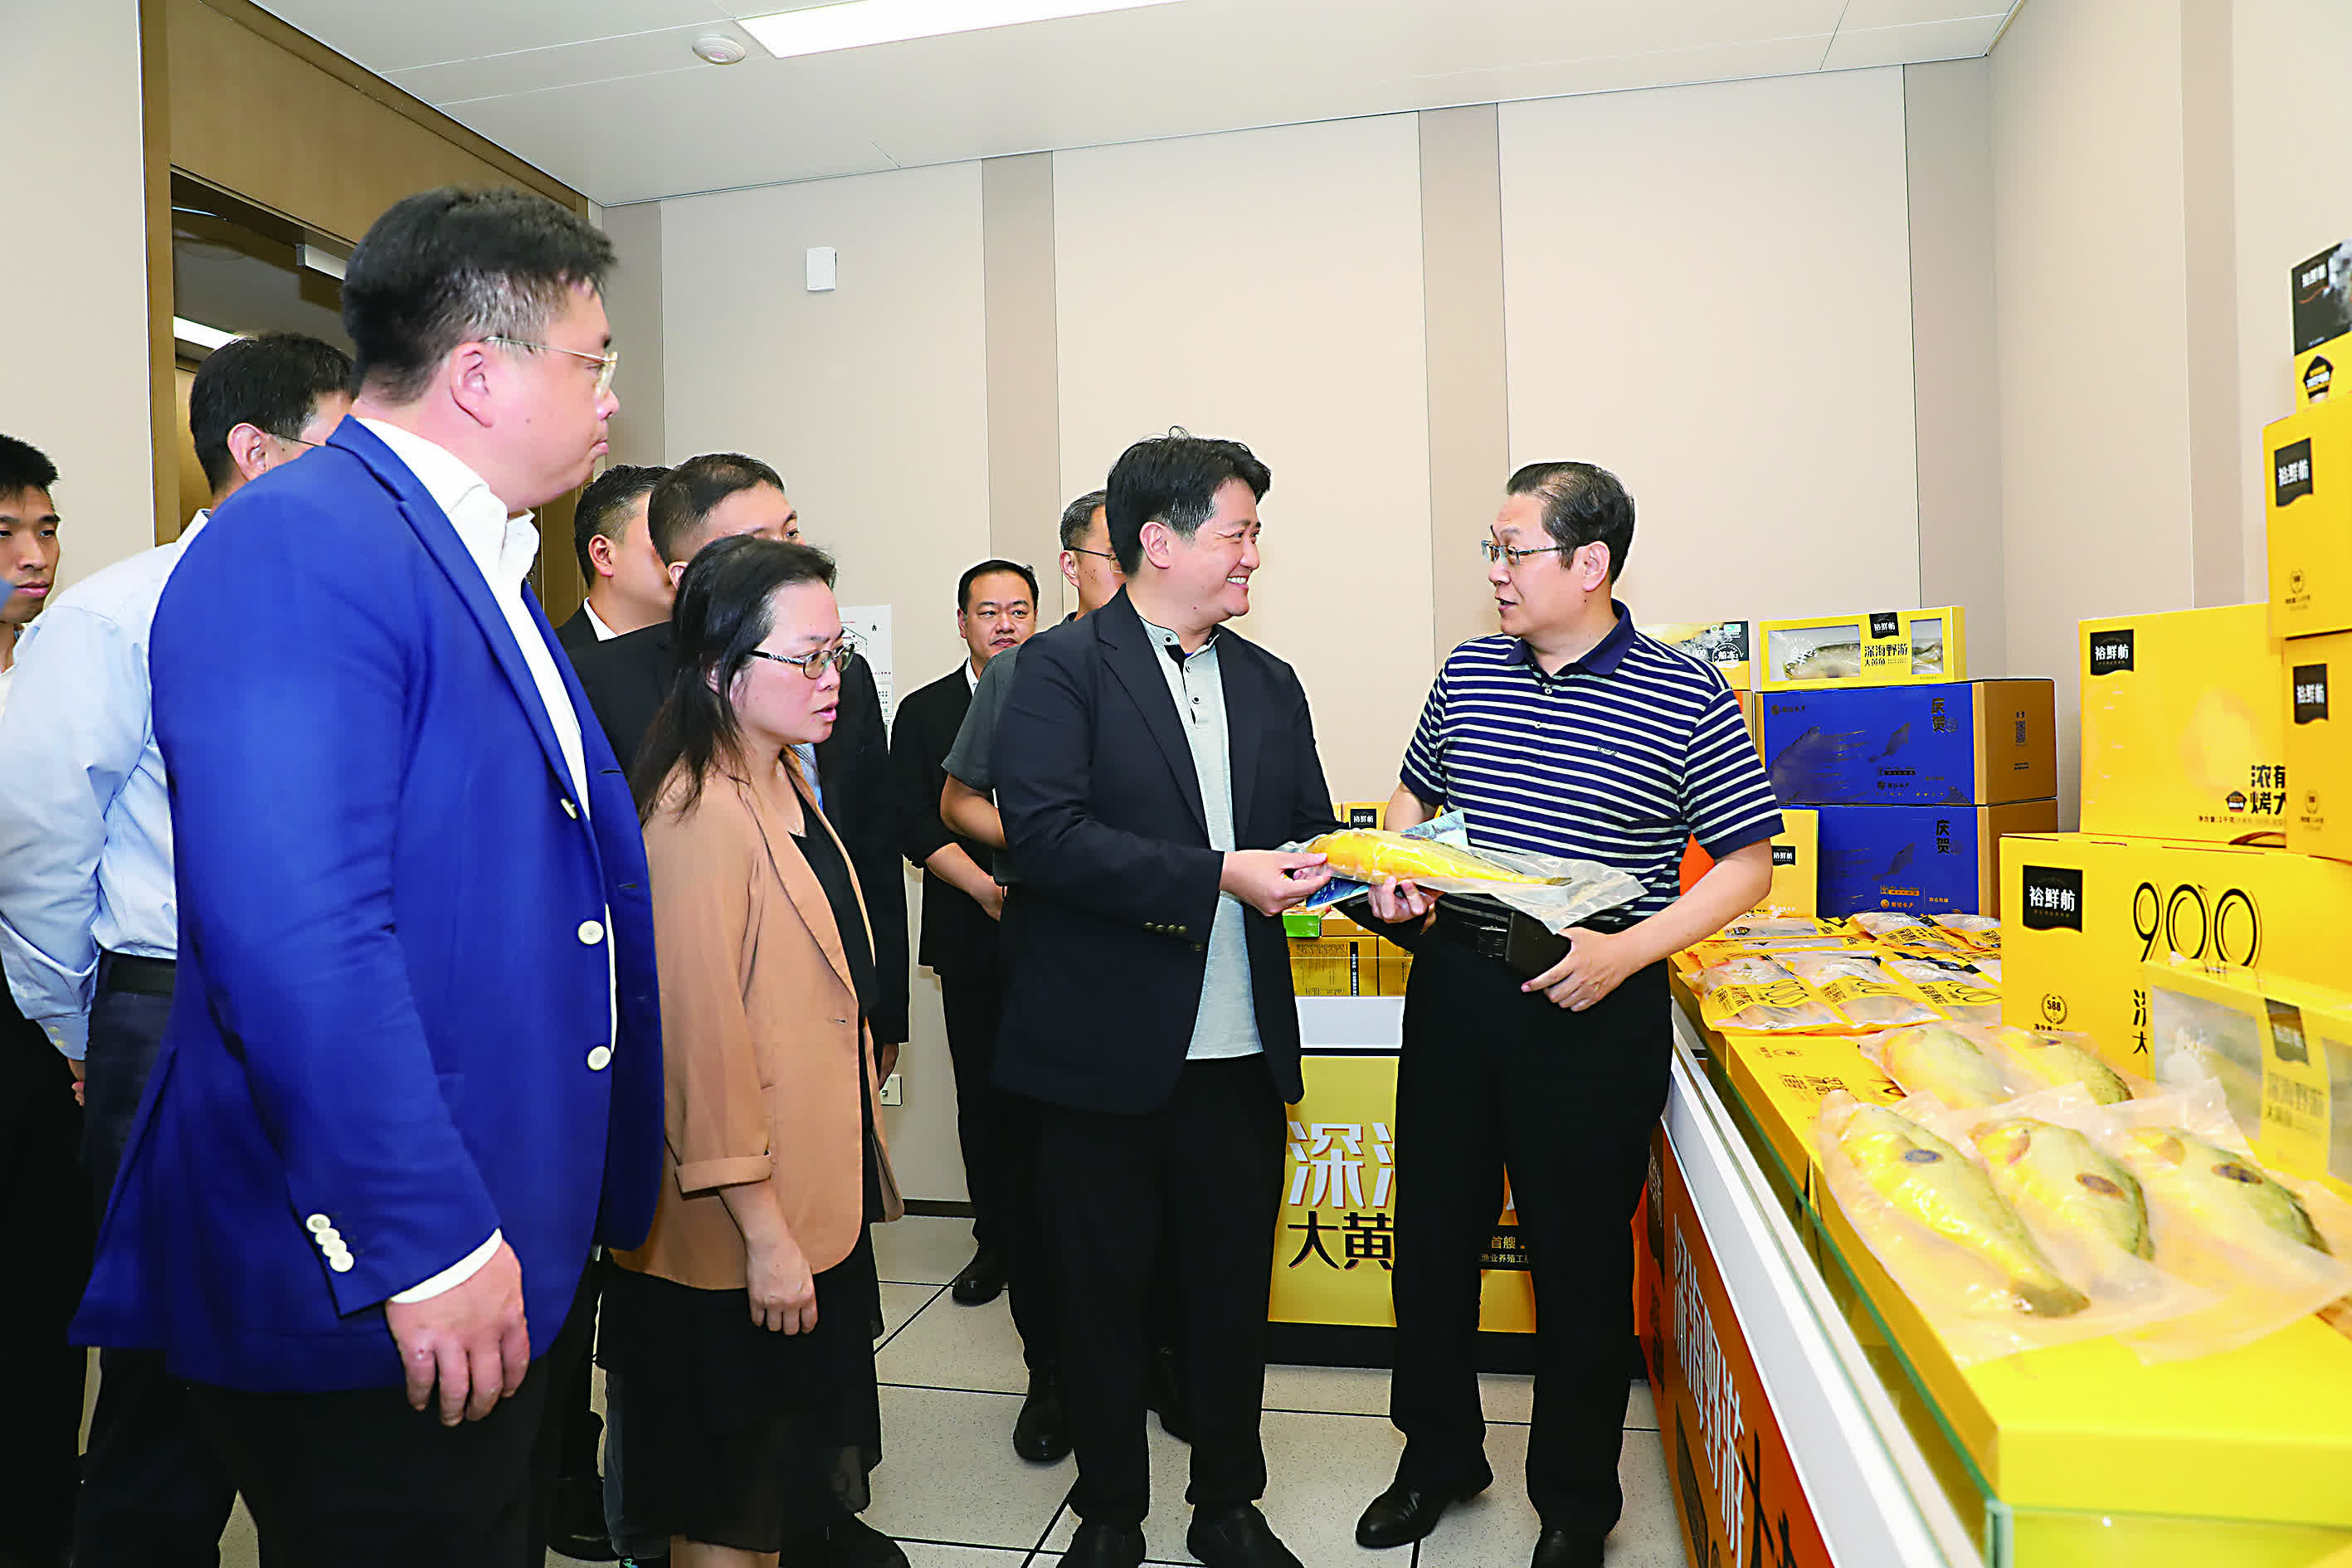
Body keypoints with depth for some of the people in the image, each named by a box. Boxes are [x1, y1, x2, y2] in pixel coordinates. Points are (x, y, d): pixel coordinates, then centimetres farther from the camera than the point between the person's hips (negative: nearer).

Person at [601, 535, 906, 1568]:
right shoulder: (697, 816, -22)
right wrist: (763, 1231, -22)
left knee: (812, 1452, 25)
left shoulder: (785, 782, 9)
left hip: (821, 1197, 9)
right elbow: (704, 1037, -24)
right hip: (739, 1222, -9)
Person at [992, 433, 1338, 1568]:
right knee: (1103, 1292, 12)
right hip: (1106, 1049, -4)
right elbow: (1047, 833, -20)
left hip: (1242, 1051, 5)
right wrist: (1220, 876, -23)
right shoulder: (1063, 667, -7)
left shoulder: (1268, 684, 12)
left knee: (1233, 1286, 15)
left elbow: (1307, 836, 17)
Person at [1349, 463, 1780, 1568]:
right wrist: (1397, 871, -2)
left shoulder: (1686, 701, -9)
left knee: (1580, 1256, 8)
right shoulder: (1468, 671, 6)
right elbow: (1414, 792, 20)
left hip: (1591, 1008, -4)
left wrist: (1623, 950, -18)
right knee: (1432, 1229, 14)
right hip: (1454, 982, 5)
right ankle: (1438, 1455, 37)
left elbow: (1748, 861, -5)